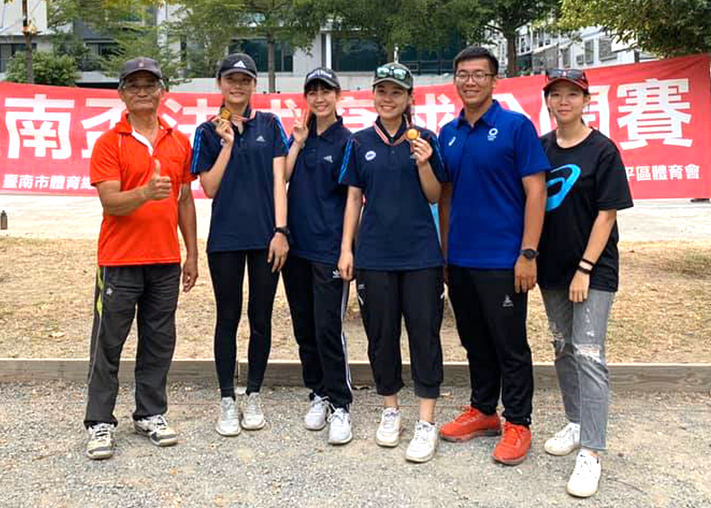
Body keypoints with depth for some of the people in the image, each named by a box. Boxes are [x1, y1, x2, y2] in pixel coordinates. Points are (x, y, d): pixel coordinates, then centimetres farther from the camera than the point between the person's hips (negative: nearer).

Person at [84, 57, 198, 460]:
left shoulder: (179, 141, 9)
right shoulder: (109, 143, -3)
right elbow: (110, 202, -13)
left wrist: (192, 255, 11)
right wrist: (146, 192, -32)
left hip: (166, 260, 4)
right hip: (120, 260, -3)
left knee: (159, 343, 10)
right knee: (109, 343, 4)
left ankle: (151, 414, 23)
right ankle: (100, 423, 15)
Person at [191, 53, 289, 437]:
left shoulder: (269, 125, 6)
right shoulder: (209, 131, 5)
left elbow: (278, 179, 1)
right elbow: (209, 188, -1)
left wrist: (281, 229, -8)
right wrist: (228, 144, -9)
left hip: (266, 236, 1)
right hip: (226, 237, 0)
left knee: (261, 318, 8)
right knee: (228, 318, 7)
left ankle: (254, 396, 22)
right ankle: (227, 400, 19)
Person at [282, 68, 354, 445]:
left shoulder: (347, 142, -3)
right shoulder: (299, 135, 11)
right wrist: (298, 143, -4)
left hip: (329, 249, -5)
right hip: (296, 246, 5)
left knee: (328, 329, -6)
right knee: (304, 328, 12)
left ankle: (340, 406, 5)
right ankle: (318, 394, 26)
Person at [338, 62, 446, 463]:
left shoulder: (424, 140, 2)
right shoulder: (361, 142, 7)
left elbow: (435, 198, 3)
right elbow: (354, 197, 9)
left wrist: (424, 164, -14)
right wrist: (346, 248, 4)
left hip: (420, 252, -2)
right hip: (375, 253, 2)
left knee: (424, 332, 1)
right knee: (381, 333, 9)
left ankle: (427, 422, 10)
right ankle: (390, 410, 27)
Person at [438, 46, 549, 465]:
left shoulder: (516, 126, -7)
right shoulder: (449, 134, 10)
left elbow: (536, 191, -11)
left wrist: (528, 254, -16)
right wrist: (444, 252, 12)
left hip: (502, 260, -6)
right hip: (460, 260, 6)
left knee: (510, 346, 5)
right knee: (475, 342, 17)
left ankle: (518, 424, 19)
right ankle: (483, 412, 32)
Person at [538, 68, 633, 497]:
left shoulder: (602, 150, -8)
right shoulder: (540, 148, 6)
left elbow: (607, 213, -10)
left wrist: (585, 268, -15)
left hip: (594, 270, -5)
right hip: (552, 268, 6)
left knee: (589, 355, -7)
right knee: (564, 349, 15)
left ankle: (590, 453, -2)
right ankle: (577, 424, 32)